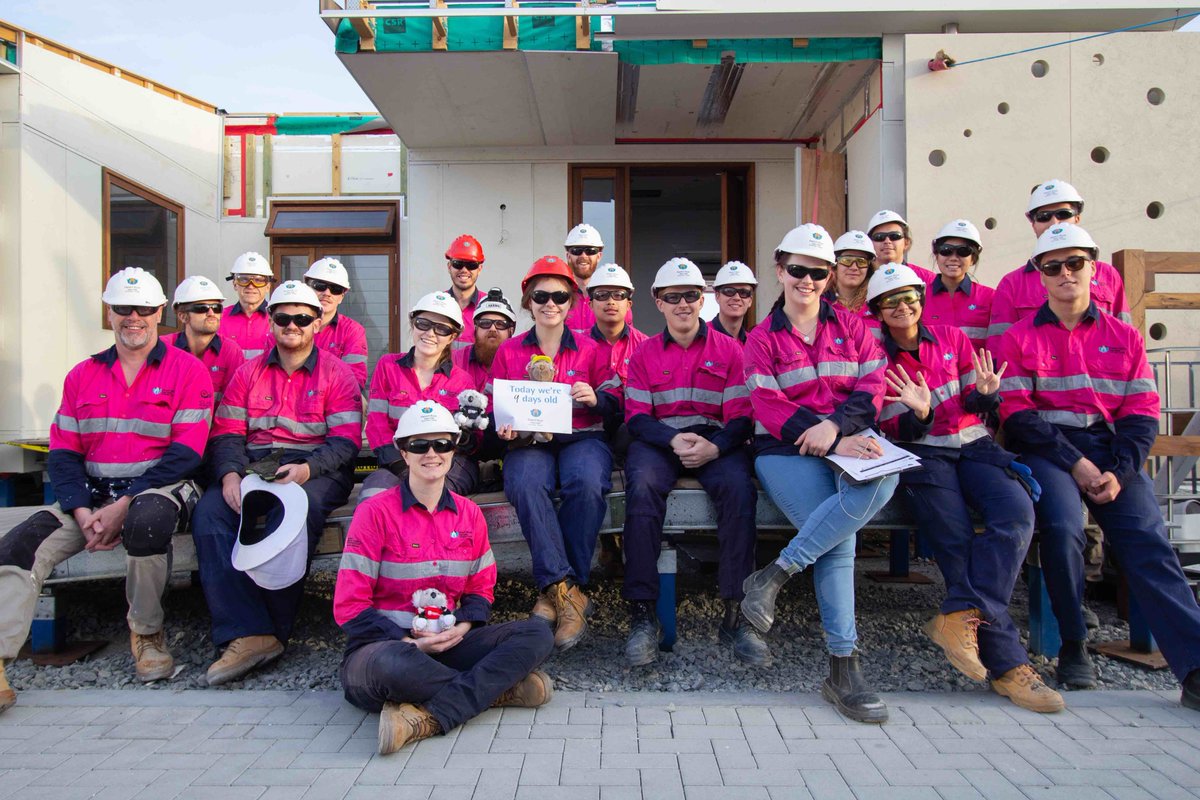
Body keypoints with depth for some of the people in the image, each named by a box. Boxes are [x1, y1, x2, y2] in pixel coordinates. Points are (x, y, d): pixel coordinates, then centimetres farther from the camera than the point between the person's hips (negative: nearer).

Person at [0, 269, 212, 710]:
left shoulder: (187, 370, 1)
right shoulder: (82, 375, 16)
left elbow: (185, 453, -8)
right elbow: (62, 453, 11)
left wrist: (122, 507, -16)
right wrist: (83, 513, -8)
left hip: (159, 486, -5)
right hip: (90, 491, 5)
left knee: (146, 521, -37)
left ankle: (147, 633, -14)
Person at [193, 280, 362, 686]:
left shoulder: (337, 373, 8)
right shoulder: (248, 372, 18)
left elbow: (346, 441, -2)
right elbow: (226, 433, 9)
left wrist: (306, 469, -21)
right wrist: (230, 474, -12)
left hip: (316, 467, -3)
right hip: (253, 465, 4)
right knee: (209, 513, -26)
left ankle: (273, 630, -23)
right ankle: (247, 633, -32)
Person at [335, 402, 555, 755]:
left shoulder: (469, 513, 9)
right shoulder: (375, 512, -6)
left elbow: (481, 587, 15)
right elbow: (349, 606, -8)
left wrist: (462, 628, -7)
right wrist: (408, 641, -18)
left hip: (447, 644, 5)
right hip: (383, 644, -5)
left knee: (537, 634, -15)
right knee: (394, 662, -42)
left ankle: (425, 718, -28)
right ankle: (497, 689, -19)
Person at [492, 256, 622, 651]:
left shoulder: (590, 349, 13)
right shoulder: (508, 352, 15)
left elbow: (614, 403, 11)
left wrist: (596, 398, -12)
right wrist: (503, 427, -7)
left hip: (582, 437, 0)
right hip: (529, 441, 0)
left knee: (587, 484, -36)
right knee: (525, 484, -36)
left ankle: (555, 588, -23)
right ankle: (565, 590, -32)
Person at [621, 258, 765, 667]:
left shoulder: (729, 350, 11)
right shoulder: (644, 354, 14)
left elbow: (741, 415, 2)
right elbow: (636, 417, 4)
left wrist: (714, 447, -20)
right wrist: (673, 440, -17)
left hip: (716, 440, 0)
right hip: (659, 440, 0)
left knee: (739, 487, -33)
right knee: (642, 486, -33)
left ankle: (735, 614, -25)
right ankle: (642, 614, -28)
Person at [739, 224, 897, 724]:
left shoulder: (851, 327, 19)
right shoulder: (761, 339, 10)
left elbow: (872, 387, 7)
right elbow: (768, 407, -4)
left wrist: (835, 425, -15)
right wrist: (836, 444, -17)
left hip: (850, 440, 3)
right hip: (786, 450, -2)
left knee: (883, 480, -35)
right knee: (838, 539, -28)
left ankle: (776, 573, -27)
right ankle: (843, 670, -17)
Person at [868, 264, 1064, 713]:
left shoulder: (952, 339, 12)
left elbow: (975, 404, 13)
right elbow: (896, 433, 0)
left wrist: (987, 393, -10)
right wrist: (918, 415, -22)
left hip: (972, 444, 3)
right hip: (919, 453, -3)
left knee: (1016, 513, -29)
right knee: (956, 541, -27)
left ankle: (960, 615, -27)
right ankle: (1007, 664, -23)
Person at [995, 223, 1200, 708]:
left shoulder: (1124, 337, 17)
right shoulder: (1019, 338, 9)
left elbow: (1142, 413, 9)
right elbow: (1017, 413, -1)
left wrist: (1119, 472, -9)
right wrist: (1074, 463, -12)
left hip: (1112, 450, 3)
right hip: (1045, 449, -2)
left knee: (1146, 540, -20)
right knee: (1063, 527, -28)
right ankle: (1073, 646, -10)